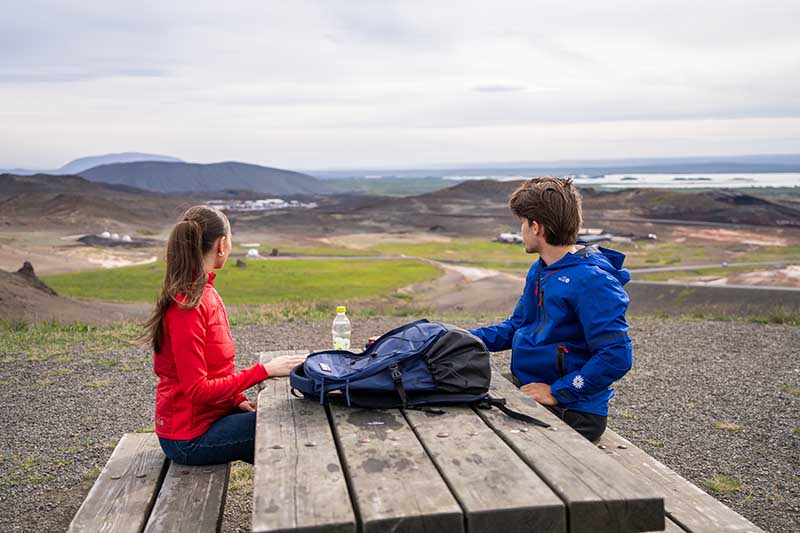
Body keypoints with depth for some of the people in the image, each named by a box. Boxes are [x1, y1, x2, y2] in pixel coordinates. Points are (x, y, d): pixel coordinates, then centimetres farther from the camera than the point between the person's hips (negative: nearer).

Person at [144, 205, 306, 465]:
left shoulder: (205, 293, 5)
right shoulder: (187, 306, -24)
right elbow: (197, 390, -24)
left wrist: (238, 400, 1)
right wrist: (264, 370, -23)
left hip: (210, 413, 9)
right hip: (191, 437, -9)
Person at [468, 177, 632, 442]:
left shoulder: (591, 280, -20)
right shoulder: (539, 271, 11)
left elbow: (617, 356, -24)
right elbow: (517, 325, 21)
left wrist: (557, 392, -20)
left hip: (570, 413, -9)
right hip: (527, 392, 9)